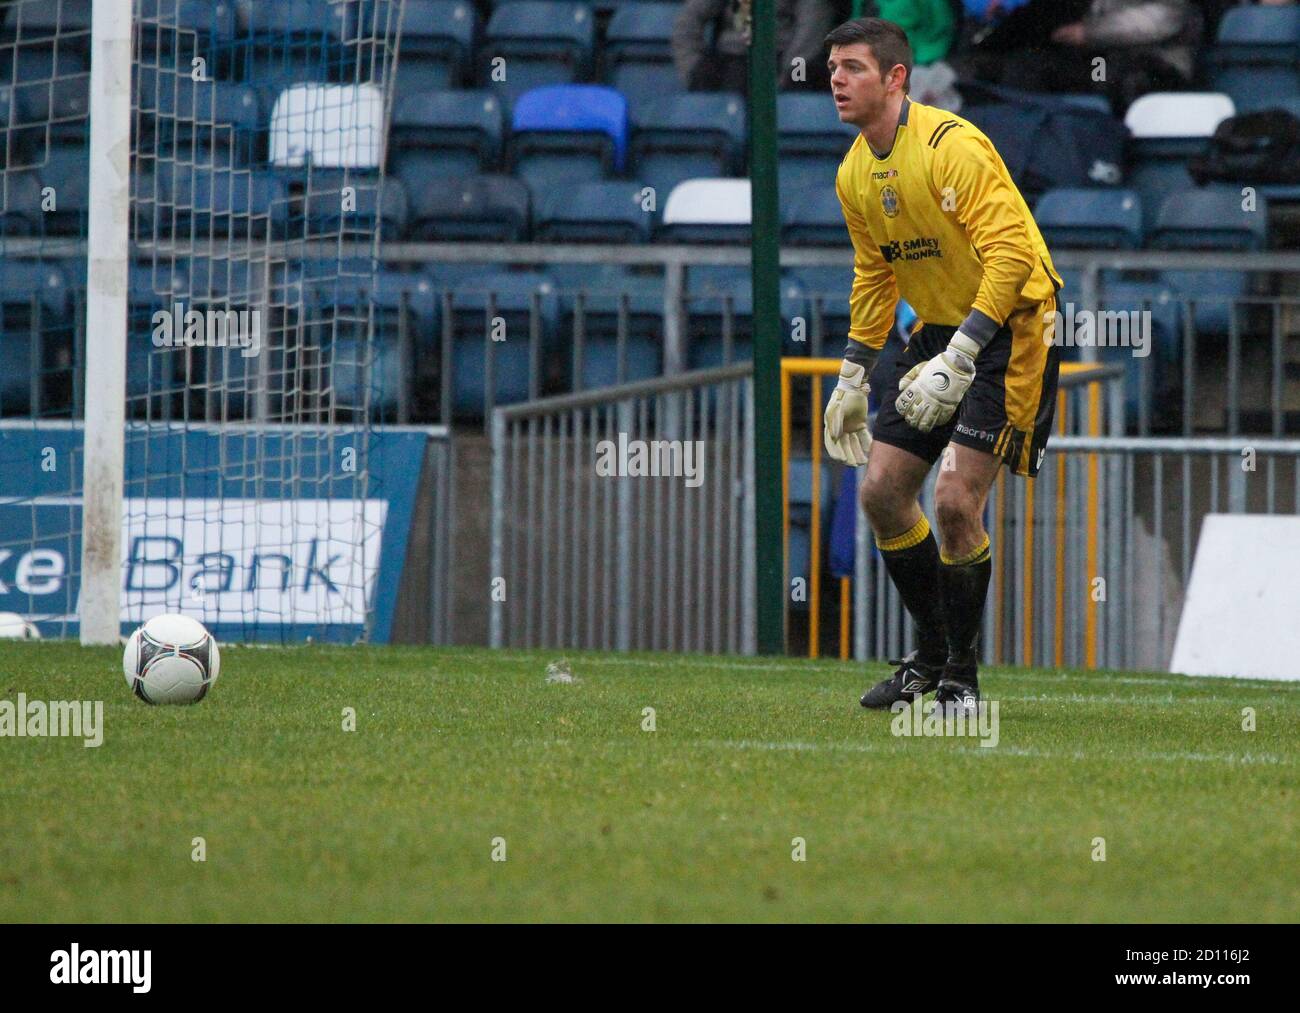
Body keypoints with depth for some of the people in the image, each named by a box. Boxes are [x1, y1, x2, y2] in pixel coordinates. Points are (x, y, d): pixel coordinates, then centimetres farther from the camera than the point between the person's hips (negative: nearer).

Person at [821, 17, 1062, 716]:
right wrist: (853, 378, 17)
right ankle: (929, 655, 22)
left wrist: (958, 359, -31)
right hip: (939, 330, 9)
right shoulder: (854, 174, 6)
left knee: (956, 501, -17)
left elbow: (1011, 253, -27)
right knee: (881, 492, 4)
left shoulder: (950, 146, -21)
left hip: (1011, 327, -9)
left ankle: (963, 676, -2)